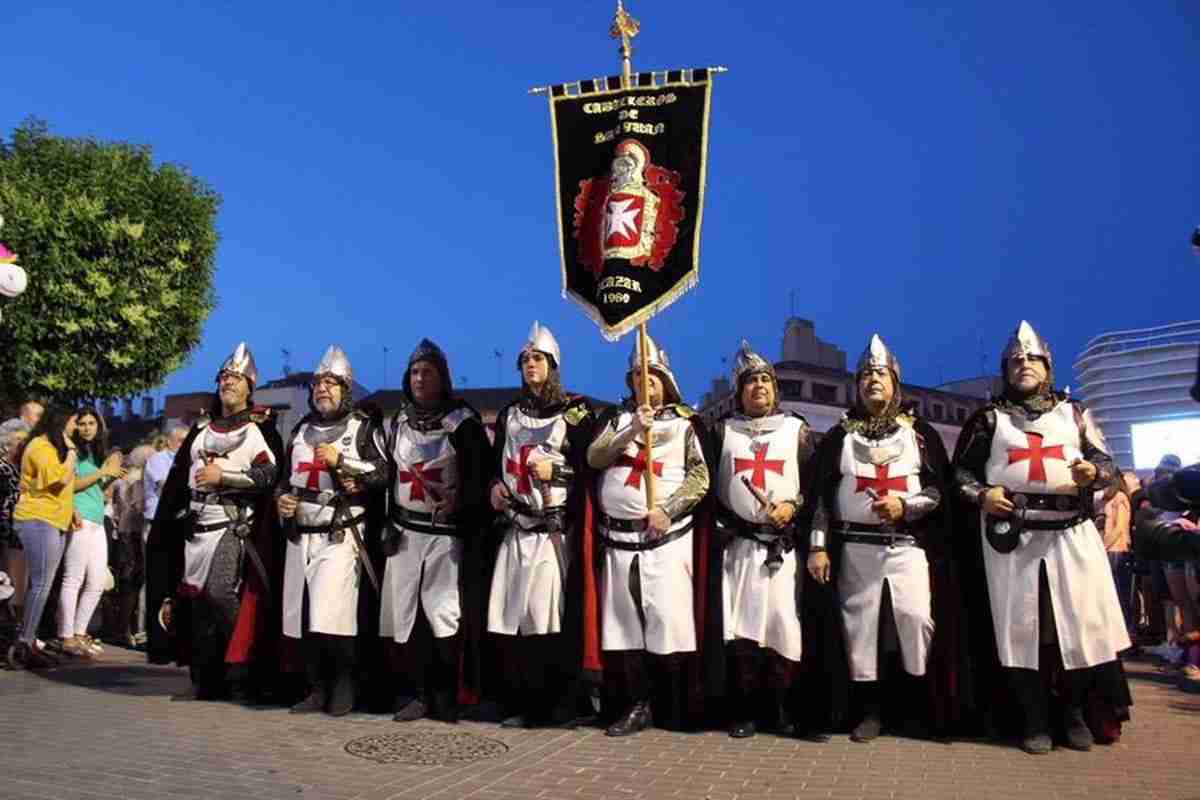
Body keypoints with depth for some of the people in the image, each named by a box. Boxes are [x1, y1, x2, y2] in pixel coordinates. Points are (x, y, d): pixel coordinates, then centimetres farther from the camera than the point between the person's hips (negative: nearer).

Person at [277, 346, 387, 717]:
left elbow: (383, 474, -8)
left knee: (332, 616, -12)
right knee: (303, 615, 5)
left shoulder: (363, 427, 0)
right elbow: (285, 475, 25)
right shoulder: (302, 429, 18)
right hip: (301, 536, 6)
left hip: (340, 535, -6)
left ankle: (343, 688, 4)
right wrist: (281, 498, 5)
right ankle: (317, 688, 18)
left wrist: (341, 460, -16)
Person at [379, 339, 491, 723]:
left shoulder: (463, 421, -5)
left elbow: (479, 476, -7)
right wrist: (388, 522, 12)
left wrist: (458, 502, -23)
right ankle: (415, 693, 14)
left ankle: (445, 695, 5)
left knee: (445, 614, -8)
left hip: (447, 532, -5)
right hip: (405, 532, 5)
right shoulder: (397, 422, 12)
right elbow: (388, 475, 19)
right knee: (405, 614, 4)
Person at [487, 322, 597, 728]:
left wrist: (555, 471, -15)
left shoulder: (575, 411, 1)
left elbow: (591, 466, -2)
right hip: (515, 529, 5)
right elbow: (496, 461, 24)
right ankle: (518, 704, 12)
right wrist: (494, 485, 5)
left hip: (556, 530, -4)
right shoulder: (509, 413, 18)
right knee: (512, 616, 1)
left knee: (552, 614, -7)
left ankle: (561, 705, 4)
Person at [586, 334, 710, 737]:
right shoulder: (616, 417, 13)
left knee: (669, 619, -7)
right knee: (624, 621, 4)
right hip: (618, 536, 3)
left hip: (667, 535, -3)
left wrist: (667, 509, -12)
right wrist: (632, 430, -16)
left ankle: (677, 709, 5)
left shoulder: (685, 421, 7)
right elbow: (594, 457, -3)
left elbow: (700, 476, 1)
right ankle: (636, 707, 14)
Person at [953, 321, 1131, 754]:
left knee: (1083, 619, -1)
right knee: (1020, 625, 0)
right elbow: (961, 469, 12)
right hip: (1011, 532, -1)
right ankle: (1035, 721, 11)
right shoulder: (989, 417, 11)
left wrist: (1094, 472, -8)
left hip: (1071, 530, 2)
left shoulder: (1073, 413, 16)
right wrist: (980, 494, -7)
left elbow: (1106, 461, 15)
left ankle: (1075, 713, 17)